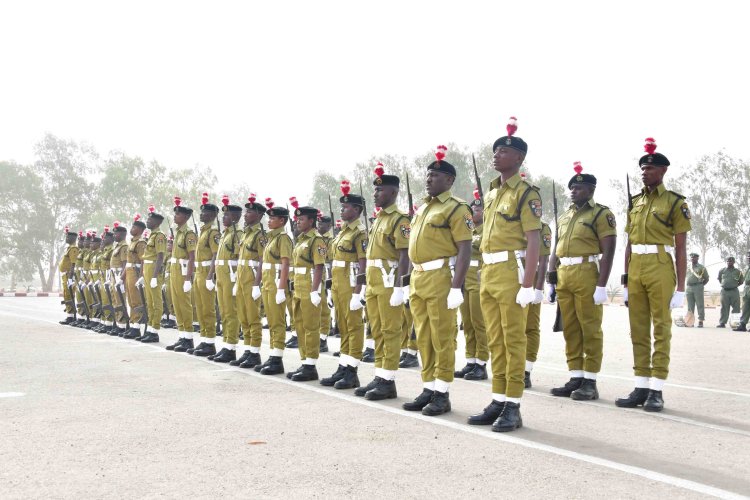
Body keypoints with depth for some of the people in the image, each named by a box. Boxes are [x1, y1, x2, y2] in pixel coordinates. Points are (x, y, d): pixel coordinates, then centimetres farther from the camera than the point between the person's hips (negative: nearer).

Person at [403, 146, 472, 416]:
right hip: (418, 279, 8)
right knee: (423, 338, 11)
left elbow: (465, 249, -15)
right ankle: (429, 389, 18)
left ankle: (442, 394, 3)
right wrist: (411, 282, 18)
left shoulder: (456, 208, -8)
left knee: (442, 338, -3)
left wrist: (456, 287, -21)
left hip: (440, 278, -8)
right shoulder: (422, 208, 18)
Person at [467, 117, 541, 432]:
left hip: (512, 271, -8)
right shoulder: (491, 194, 17)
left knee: (514, 340, -3)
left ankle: (513, 407, 1)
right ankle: (498, 402, 18)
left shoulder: (526, 193, -7)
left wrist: (528, 285, -19)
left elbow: (533, 241, -13)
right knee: (495, 341, 11)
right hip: (488, 273, 8)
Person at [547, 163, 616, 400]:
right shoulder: (564, 217, 18)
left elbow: (608, 251, -10)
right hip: (564, 276, 7)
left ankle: (590, 382, 2)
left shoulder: (601, 214, -4)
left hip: (587, 274, -7)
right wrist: (551, 281, 13)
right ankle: (576, 379, 15)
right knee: (570, 329, 9)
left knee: (590, 329, -2)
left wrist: (601, 286, -16)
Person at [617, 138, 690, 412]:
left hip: (660, 269, -6)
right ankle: (641, 387, 12)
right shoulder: (635, 202, 14)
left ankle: (656, 390, 0)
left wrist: (680, 286, -8)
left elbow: (681, 248, -3)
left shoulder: (675, 203, -1)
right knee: (638, 330, 7)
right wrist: (626, 280, 13)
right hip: (635, 269, 6)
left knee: (661, 329, -2)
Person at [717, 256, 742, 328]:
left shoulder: (738, 272, 3)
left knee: (736, 308, -1)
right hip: (724, 291, 1)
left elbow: (741, 281, 13)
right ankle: (722, 323, 6)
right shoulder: (722, 271, 7)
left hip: (734, 291, -1)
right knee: (724, 308, 4)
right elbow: (719, 279, 21)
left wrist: (736, 285, 2)